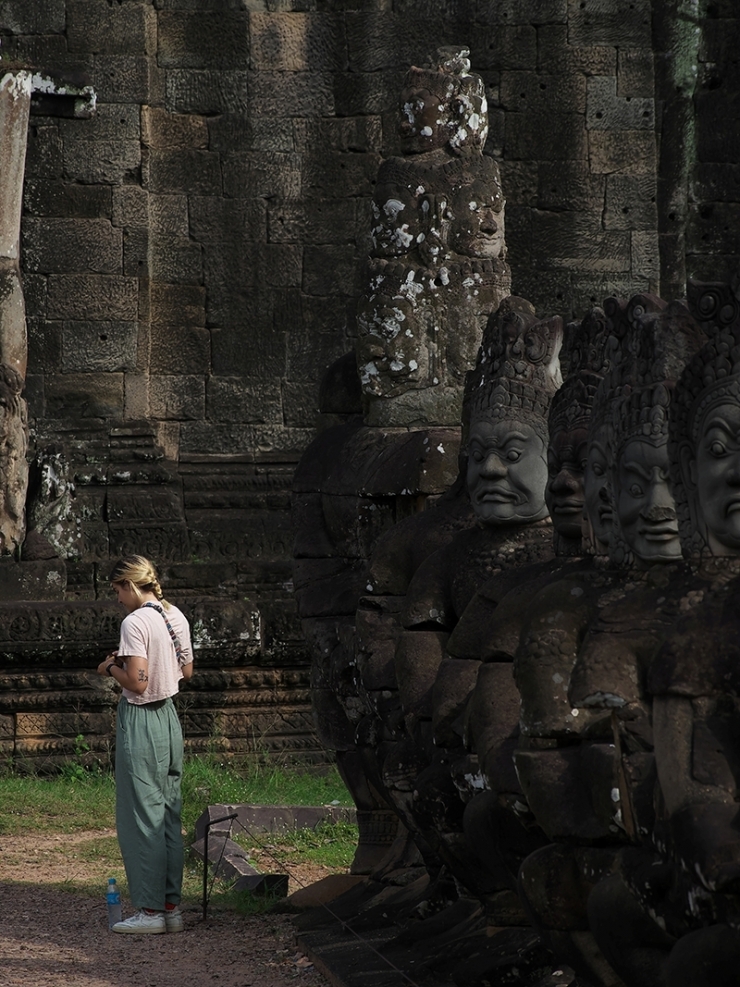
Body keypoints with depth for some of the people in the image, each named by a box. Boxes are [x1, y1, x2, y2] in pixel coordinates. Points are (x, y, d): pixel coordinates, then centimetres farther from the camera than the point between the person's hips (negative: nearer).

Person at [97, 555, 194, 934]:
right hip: (169, 717, 8)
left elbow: (136, 682, -22)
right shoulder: (175, 617, 8)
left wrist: (111, 668, -3)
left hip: (140, 721, -8)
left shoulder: (135, 622, -17)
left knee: (141, 816, -2)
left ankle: (150, 910, 0)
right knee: (169, 814, 11)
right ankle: (171, 906, 14)